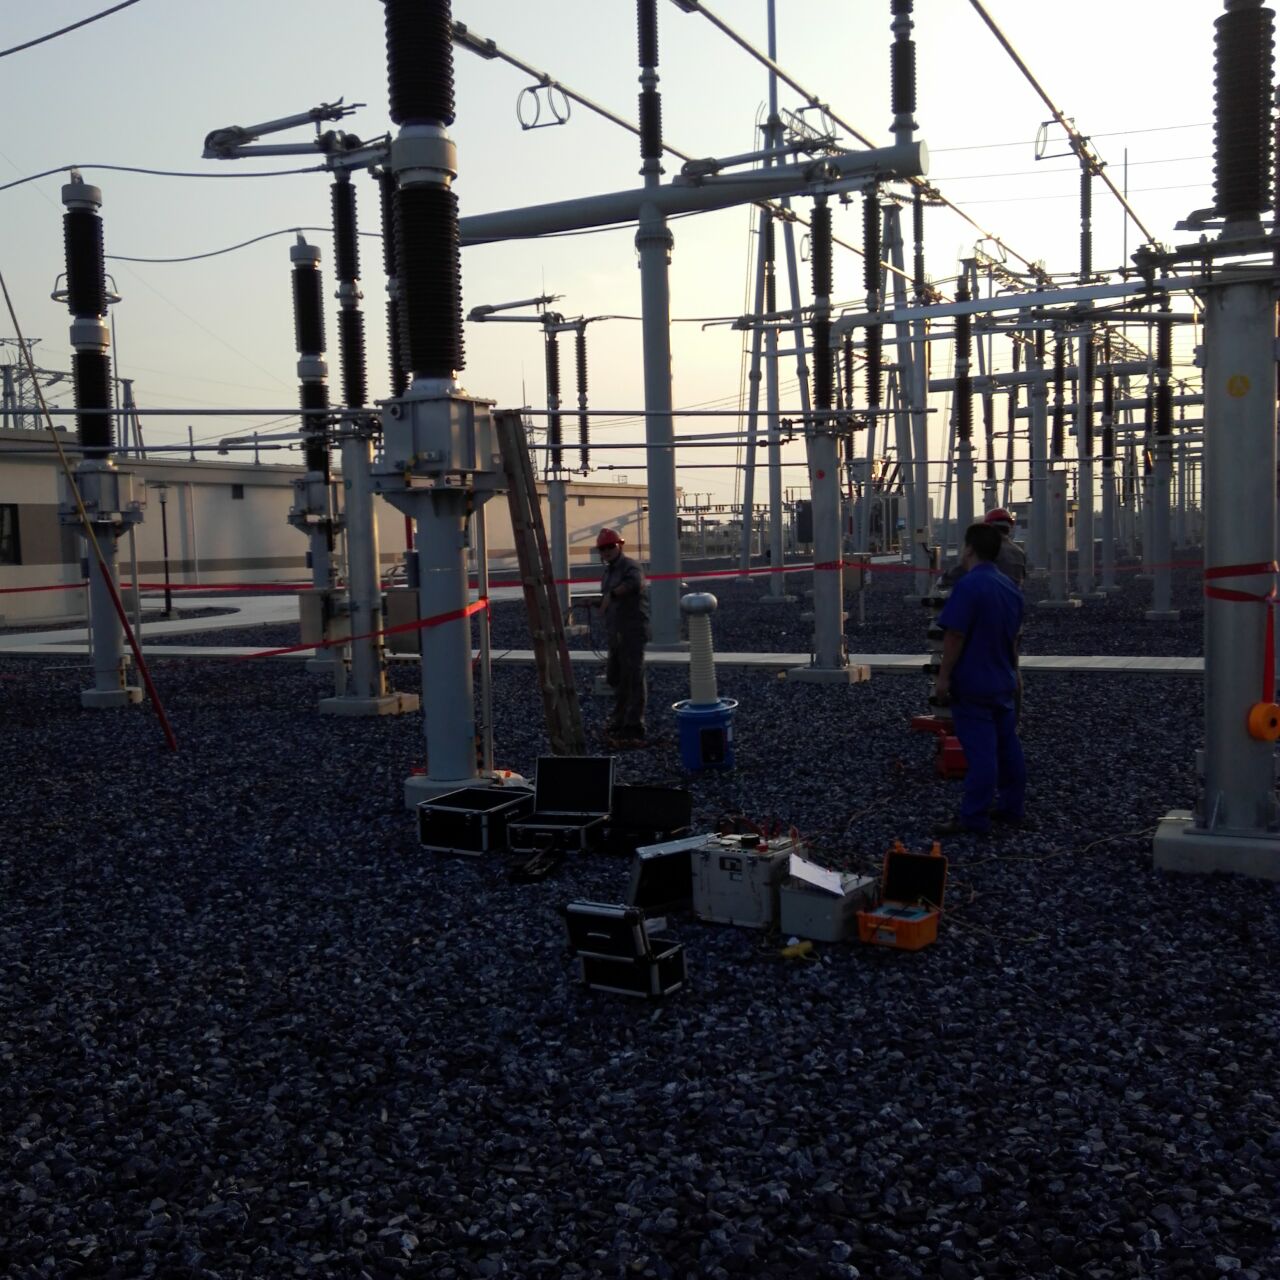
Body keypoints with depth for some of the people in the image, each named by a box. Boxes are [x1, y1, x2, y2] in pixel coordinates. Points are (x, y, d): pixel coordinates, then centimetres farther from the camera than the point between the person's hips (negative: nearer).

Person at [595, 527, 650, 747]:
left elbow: (634, 582, -35)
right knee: (614, 677, 18)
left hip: (632, 632, -10)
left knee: (633, 679, -10)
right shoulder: (608, 571, 18)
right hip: (615, 634, 10)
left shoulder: (629, 566, -11)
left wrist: (611, 594, -36)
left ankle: (634, 730, -10)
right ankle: (619, 720, 35)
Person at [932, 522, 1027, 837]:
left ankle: (974, 819, -3)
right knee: (1008, 746, 15)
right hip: (1003, 682, 9)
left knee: (980, 752, -7)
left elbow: (955, 636, -20)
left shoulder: (969, 585, -17)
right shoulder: (1010, 587, 11)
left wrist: (943, 676, -15)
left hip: (972, 685, -9)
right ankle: (1013, 808, 24)